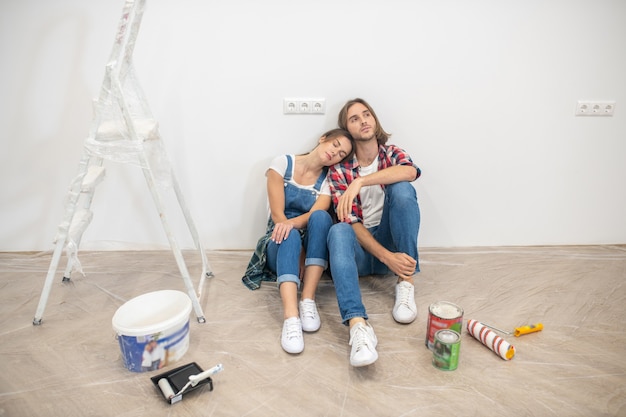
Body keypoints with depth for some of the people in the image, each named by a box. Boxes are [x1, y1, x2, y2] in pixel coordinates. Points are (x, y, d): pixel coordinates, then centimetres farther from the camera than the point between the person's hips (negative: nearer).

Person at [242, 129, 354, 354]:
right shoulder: (283, 163, -3)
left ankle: (308, 301, -36)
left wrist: (291, 223, -40)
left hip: (310, 246, 2)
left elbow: (315, 215, -18)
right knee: (290, 236, -36)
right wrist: (298, 251, -22)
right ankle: (291, 317, -52)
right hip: (281, 244, -1)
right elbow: (277, 214, -11)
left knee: (320, 217, -30)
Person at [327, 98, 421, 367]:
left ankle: (405, 284, -20)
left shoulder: (392, 153, 4)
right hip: (360, 248, -1)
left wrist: (360, 182, -33)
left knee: (401, 188, -23)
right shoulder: (339, 169, -3)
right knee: (338, 231, -35)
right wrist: (387, 257, -27)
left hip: (391, 242, 2)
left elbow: (411, 172, -23)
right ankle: (358, 325, -52)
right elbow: (351, 222, -13)